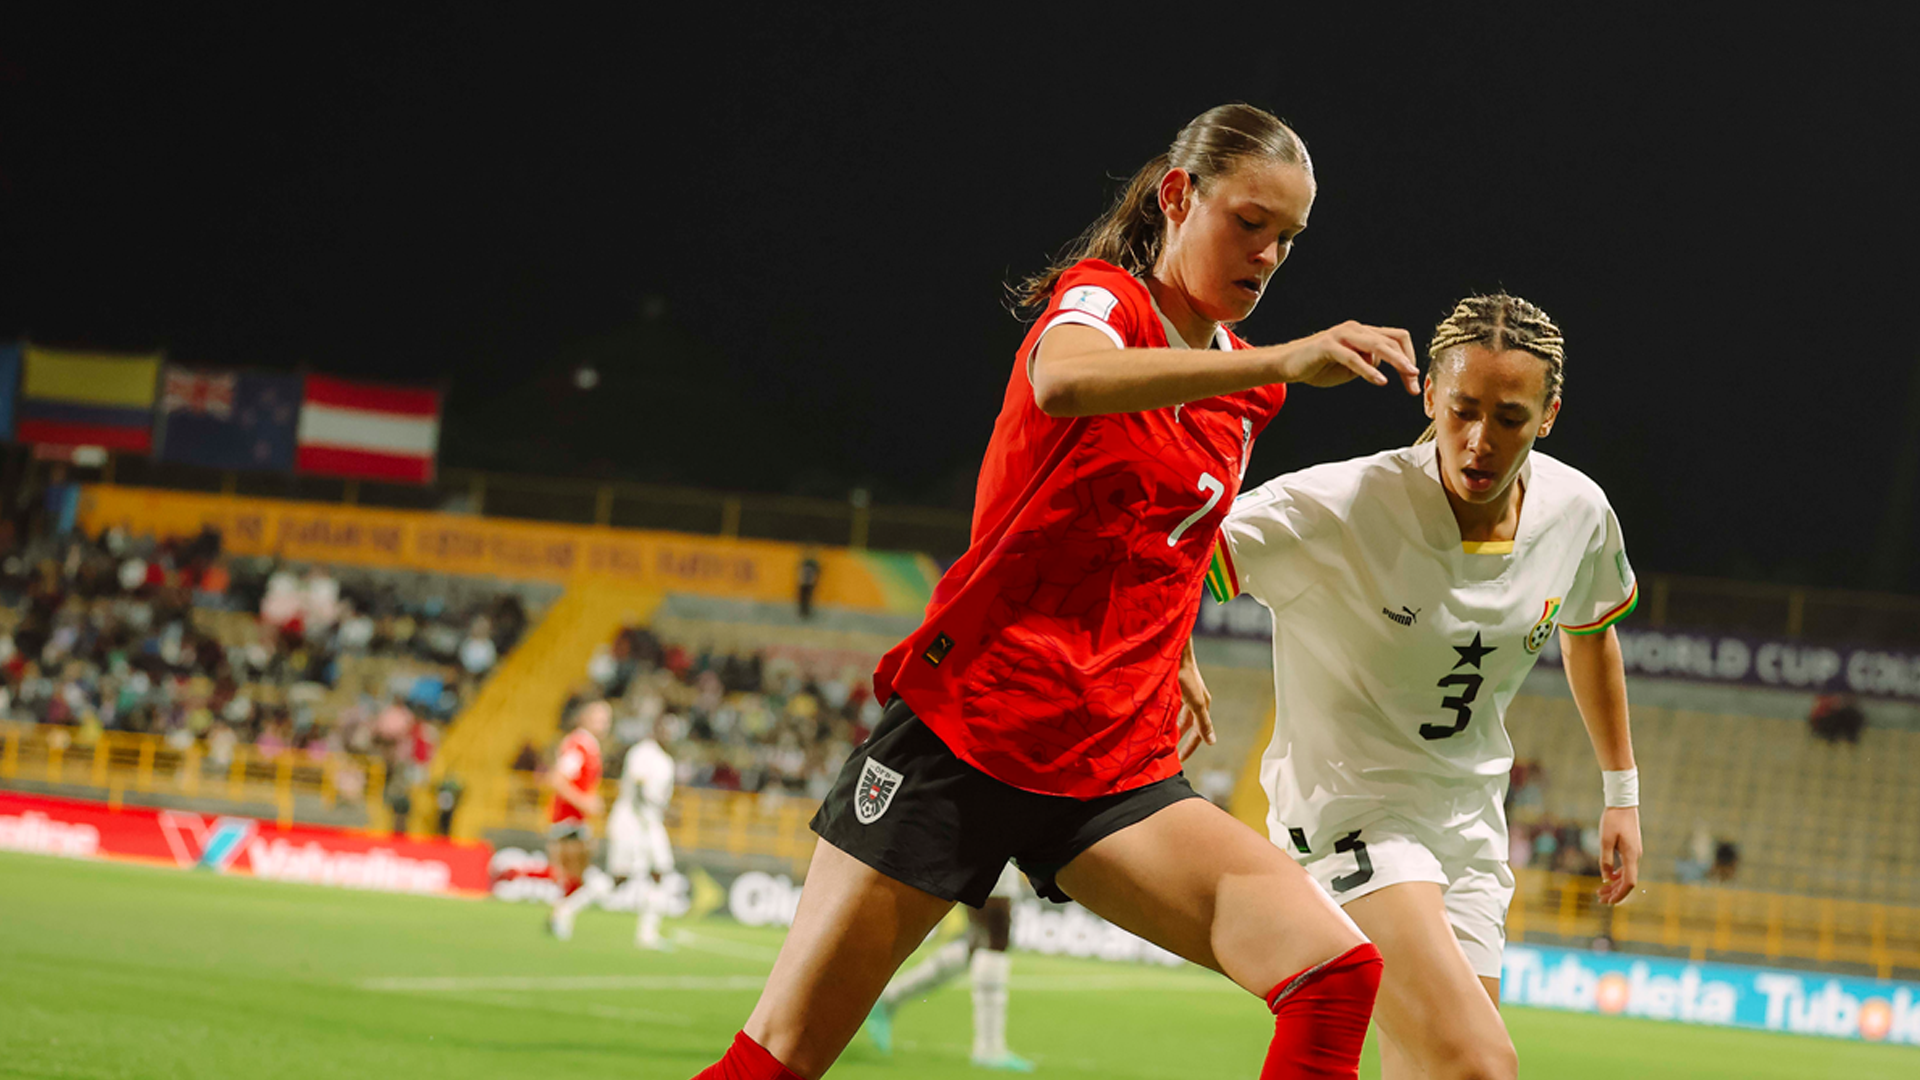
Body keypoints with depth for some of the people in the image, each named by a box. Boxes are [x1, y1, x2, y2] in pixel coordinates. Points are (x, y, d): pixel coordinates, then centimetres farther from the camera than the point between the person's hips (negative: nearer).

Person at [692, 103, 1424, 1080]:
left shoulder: (1247, 391, 14)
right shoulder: (1101, 296, -6)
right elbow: (1064, 382, -35)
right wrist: (1279, 362, -44)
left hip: (1116, 769, 6)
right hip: (962, 729, -5)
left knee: (1334, 972, -17)